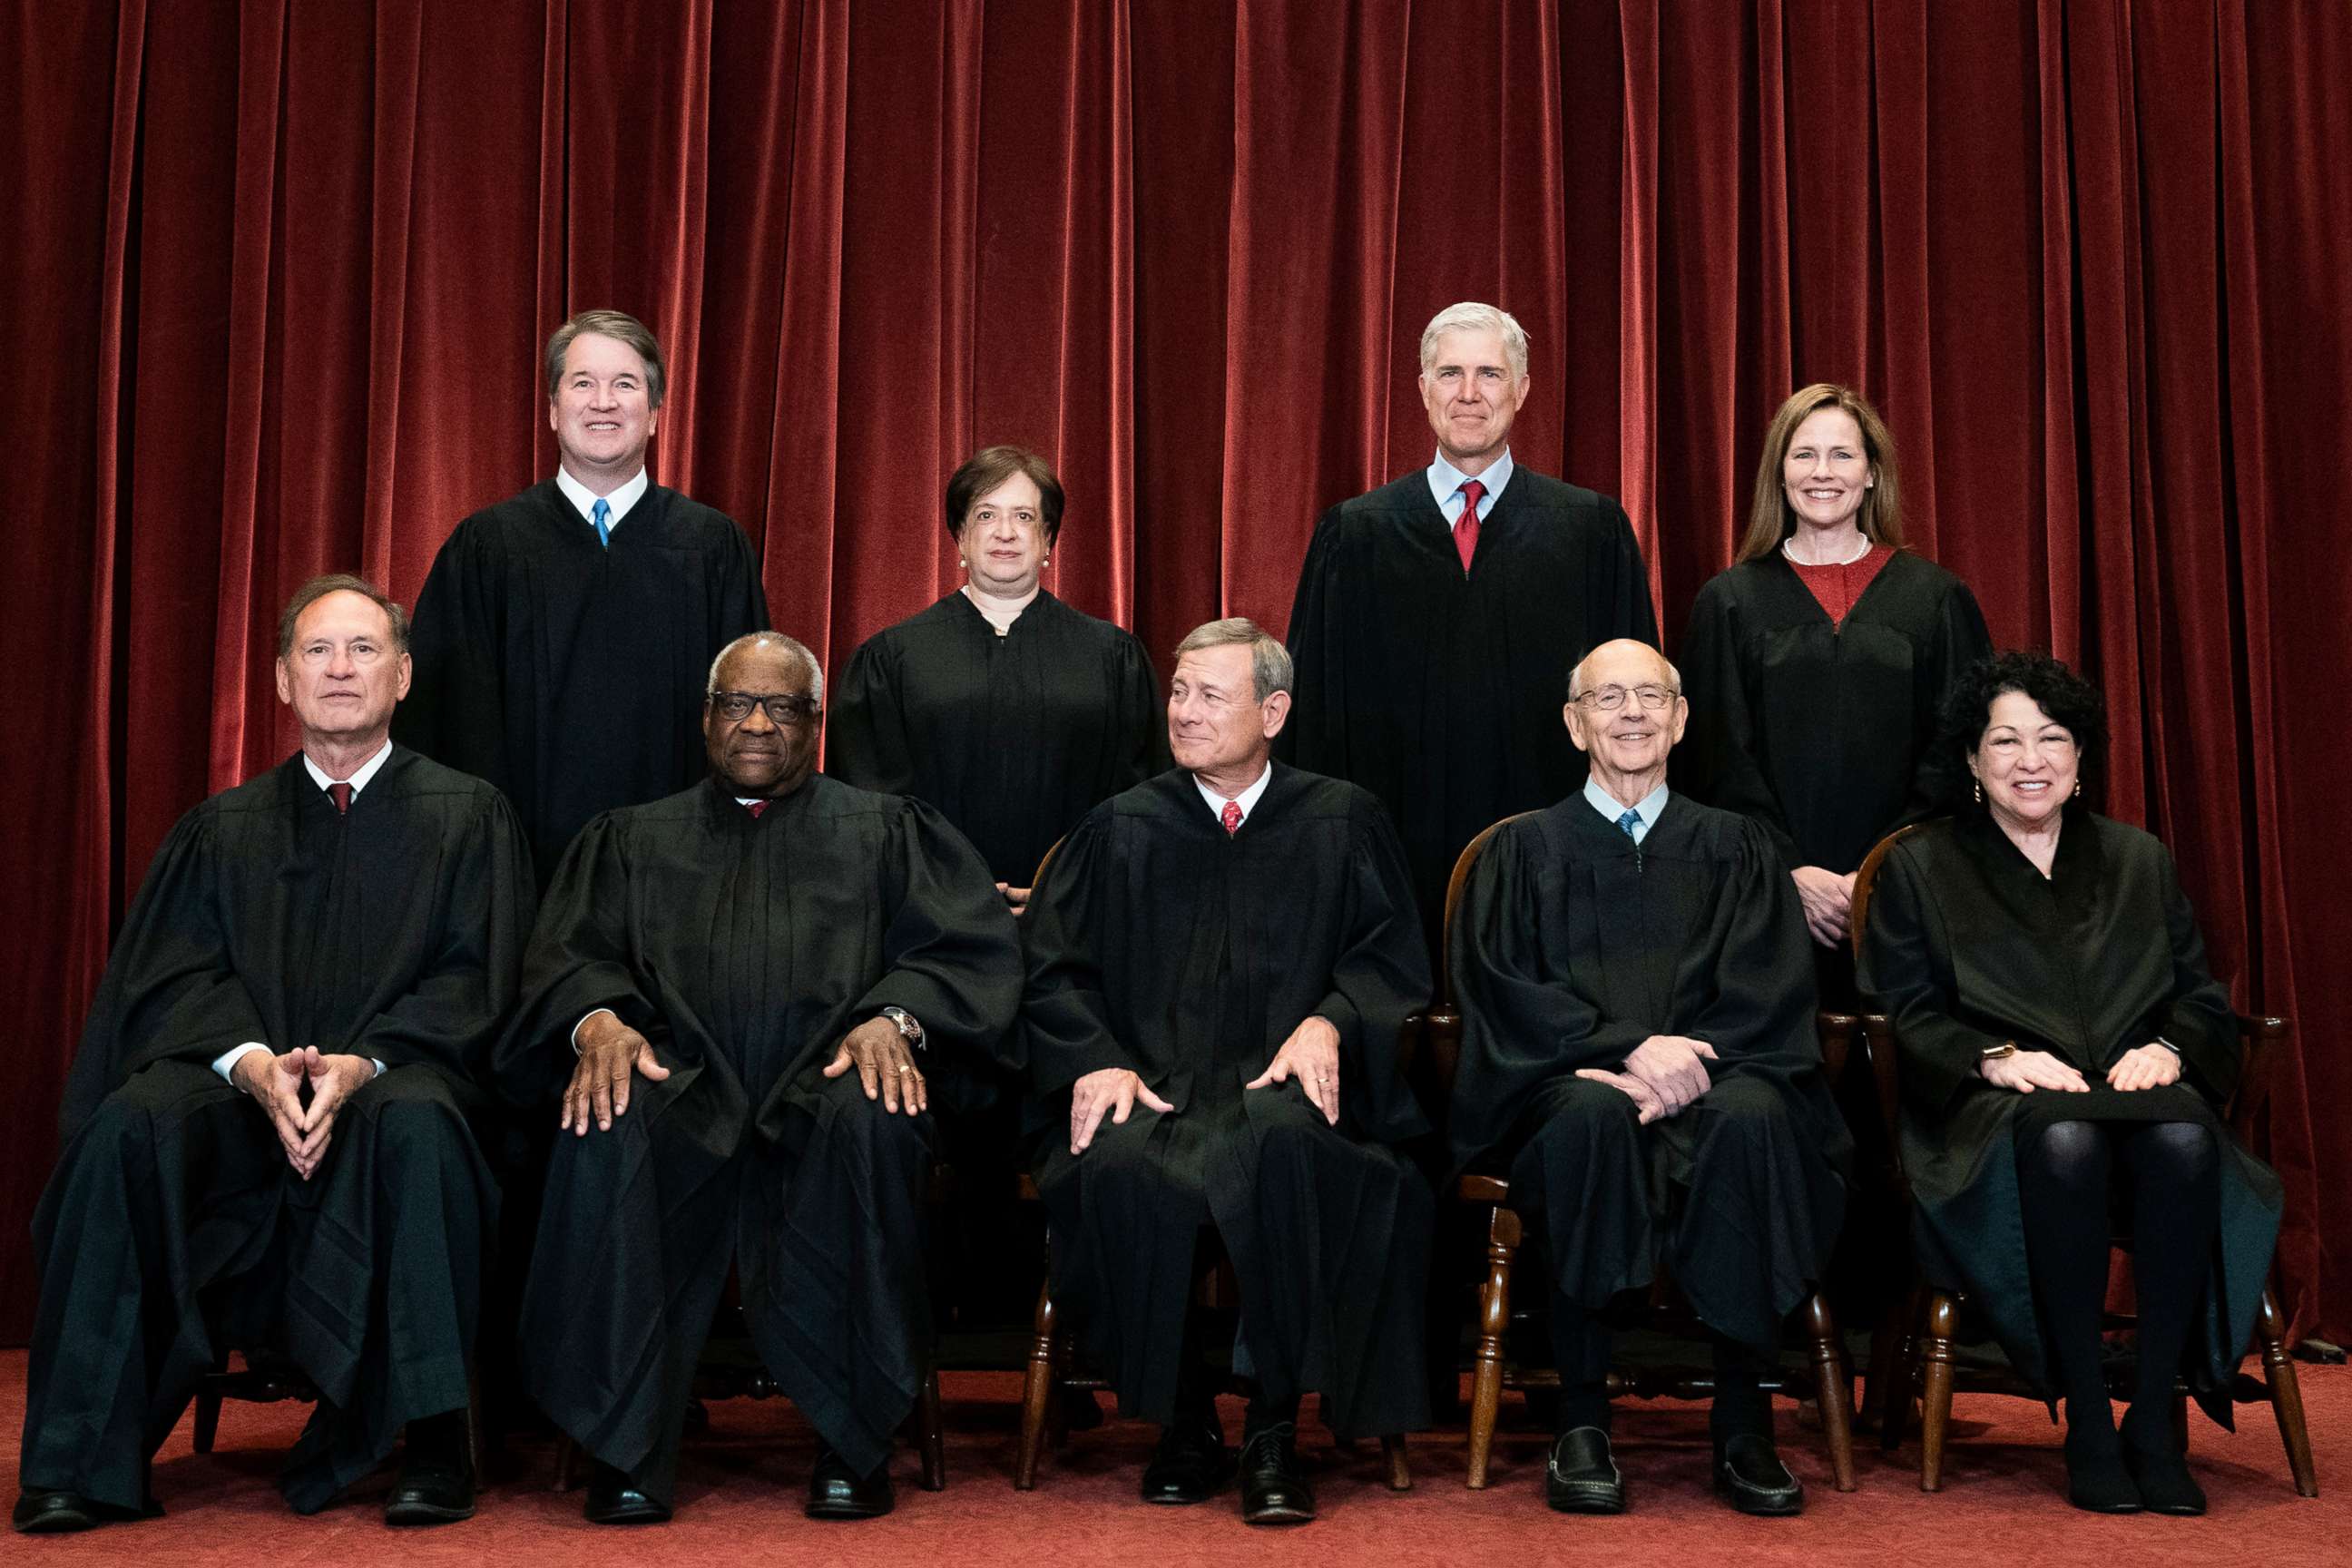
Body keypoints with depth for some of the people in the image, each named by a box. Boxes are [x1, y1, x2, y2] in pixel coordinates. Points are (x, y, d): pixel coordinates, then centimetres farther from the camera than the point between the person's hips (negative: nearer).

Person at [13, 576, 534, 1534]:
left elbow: (473, 977, 0)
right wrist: (251, 1061, -17)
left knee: (416, 1125, -37)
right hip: (238, 1086, 3)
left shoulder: (466, 818, 12)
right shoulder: (224, 829, 19)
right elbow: (178, 975, 6)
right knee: (130, 1125, -29)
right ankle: (88, 1459, -23)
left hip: (395, 1080, -2)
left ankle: (428, 1444, -30)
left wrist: (361, 1064, -18)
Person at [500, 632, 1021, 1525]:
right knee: (605, 1127, -33)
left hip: (826, 1086, -1)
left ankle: (851, 1440, -24)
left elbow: (967, 947, 8)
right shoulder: (631, 839, 27)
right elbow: (567, 955, 12)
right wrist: (597, 1019, -12)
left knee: (870, 1119, -36)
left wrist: (893, 1017, -14)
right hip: (683, 1094, 1)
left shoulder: (885, 831, 22)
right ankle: (628, 1448, -24)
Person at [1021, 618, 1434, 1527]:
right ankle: (1185, 1424, -14)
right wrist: (1097, 1062, -6)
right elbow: (1053, 973, 13)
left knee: (1286, 1147, -38)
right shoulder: (1121, 829, 18)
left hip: (1280, 1086, -1)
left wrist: (1327, 1020, -10)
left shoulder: (1343, 824, 15)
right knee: (1120, 1170, -35)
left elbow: (1394, 960, 11)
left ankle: (1274, 1434, -26)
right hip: (1149, 1089, 1)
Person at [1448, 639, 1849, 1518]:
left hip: (1703, 1079, 1)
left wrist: (1682, 1060, -15)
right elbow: (1503, 990, 1)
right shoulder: (1524, 849, 15)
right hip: (1570, 1082, -1)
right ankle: (1580, 1420, -29)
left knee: (1752, 1118, -34)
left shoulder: (1734, 847, 19)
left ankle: (1742, 1423, -26)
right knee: (1591, 1115, -36)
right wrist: (1628, 1048, -15)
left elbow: (1769, 991, 5)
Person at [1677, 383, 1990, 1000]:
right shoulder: (1729, 601, 6)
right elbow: (1720, 758, 1)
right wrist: (1791, 872, -11)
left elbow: (1953, 756, 2)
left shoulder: (1936, 599, 7)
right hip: (1770, 897, 0)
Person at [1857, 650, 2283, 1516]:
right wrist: (1998, 1057, -14)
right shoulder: (1919, 868, 14)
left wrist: (2167, 1049, -6)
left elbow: (2204, 999, 17)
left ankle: (2154, 1419, -27)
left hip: (2135, 1086, 3)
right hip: (1993, 1109, -2)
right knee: (2065, 1140, -39)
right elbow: (1904, 1014, 4)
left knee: (2186, 1138, -35)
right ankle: (2085, 1422, -30)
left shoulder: (2140, 861, 23)